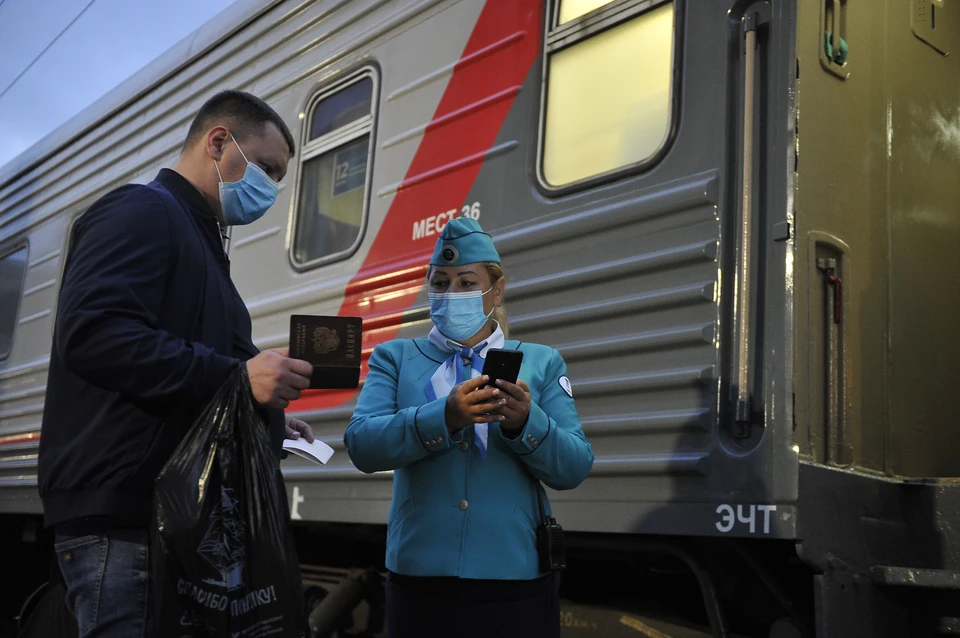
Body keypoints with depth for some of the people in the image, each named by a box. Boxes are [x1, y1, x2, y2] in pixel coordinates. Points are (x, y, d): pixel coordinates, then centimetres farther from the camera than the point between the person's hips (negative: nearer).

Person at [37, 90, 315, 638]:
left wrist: (268, 422, 16)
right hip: (125, 517, -10)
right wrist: (235, 375, -25)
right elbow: (91, 332, -22)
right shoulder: (145, 212, -5)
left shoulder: (196, 235, 26)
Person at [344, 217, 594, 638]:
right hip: (419, 579, 0)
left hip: (516, 579, 0)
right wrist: (445, 417, -24)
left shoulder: (541, 362, 7)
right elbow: (361, 445, -9)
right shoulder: (395, 358, 7)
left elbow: (574, 468, -1)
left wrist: (525, 422, -20)